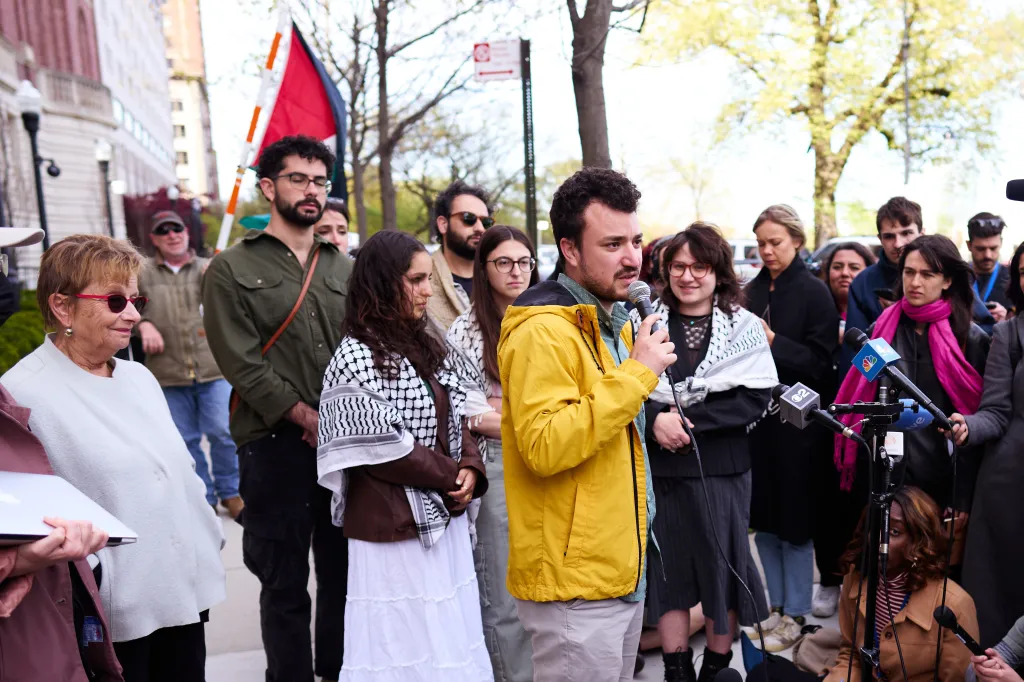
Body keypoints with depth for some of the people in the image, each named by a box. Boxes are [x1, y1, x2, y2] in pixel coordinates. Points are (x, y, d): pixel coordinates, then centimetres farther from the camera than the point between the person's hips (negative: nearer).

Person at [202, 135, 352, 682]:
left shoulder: (344, 268, 13)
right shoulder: (232, 269, 1)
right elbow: (242, 363, -7)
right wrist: (309, 419, -11)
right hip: (275, 442, -3)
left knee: (344, 569, 11)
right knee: (285, 581, 5)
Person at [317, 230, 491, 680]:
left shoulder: (430, 348, 9)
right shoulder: (357, 356, -14)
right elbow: (382, 447, -18)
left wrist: (470, 469, -6)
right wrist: (451, 477, -10)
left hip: (445, 518, 7)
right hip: (394, 527, -7)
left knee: (452, 643, 16)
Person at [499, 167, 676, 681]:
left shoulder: (615, 322, 14)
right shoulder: (542, 330, -18)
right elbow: (545, 447, -29)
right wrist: (637, 373, -25)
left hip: (622, 571, 9)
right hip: (575, 583, -9)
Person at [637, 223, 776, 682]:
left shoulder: (743, 326, 2)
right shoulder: (645, 322, 5)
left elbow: (756, 397, -8)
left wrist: (687, 418, -17)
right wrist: (656, 419, -20)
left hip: (723, 468, -1)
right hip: (659, 467, 1)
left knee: (722, 564, 9)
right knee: (668, 566, 8)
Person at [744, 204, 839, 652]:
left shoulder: (813, 291, -7)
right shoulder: (754, 290, 9)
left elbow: (820, 361, -12)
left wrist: (772, 341, -20)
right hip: (758, 415, 5)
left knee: (794, 519, 3)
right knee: (763, 517, 12)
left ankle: (795, 613, 17)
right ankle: (776, 604, 26)